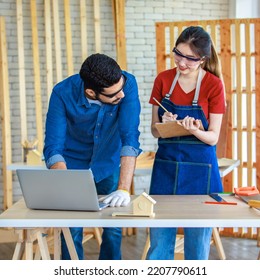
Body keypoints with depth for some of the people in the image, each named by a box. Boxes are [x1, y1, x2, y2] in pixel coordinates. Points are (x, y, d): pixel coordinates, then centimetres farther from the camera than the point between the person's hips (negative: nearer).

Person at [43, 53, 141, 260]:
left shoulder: (128, 83, -27)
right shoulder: (63, 94, -28)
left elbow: (130, 137, -31)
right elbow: (53, 149, -29)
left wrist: (124, 189, -39)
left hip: (109, 164, 1)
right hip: (73, 164, -1)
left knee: (114, 227, 4)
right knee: (72, 230, -1)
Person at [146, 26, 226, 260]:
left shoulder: (214, 85, -7)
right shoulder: (163, 80, 2)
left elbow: (213, 138, -6)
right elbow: (155, 131, 5)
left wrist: (193, 130, -25)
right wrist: (165, 125, -17)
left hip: (200, 167, -2)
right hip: (166, 164, 3)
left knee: (198, 240, 6)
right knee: (159, 240, 7)